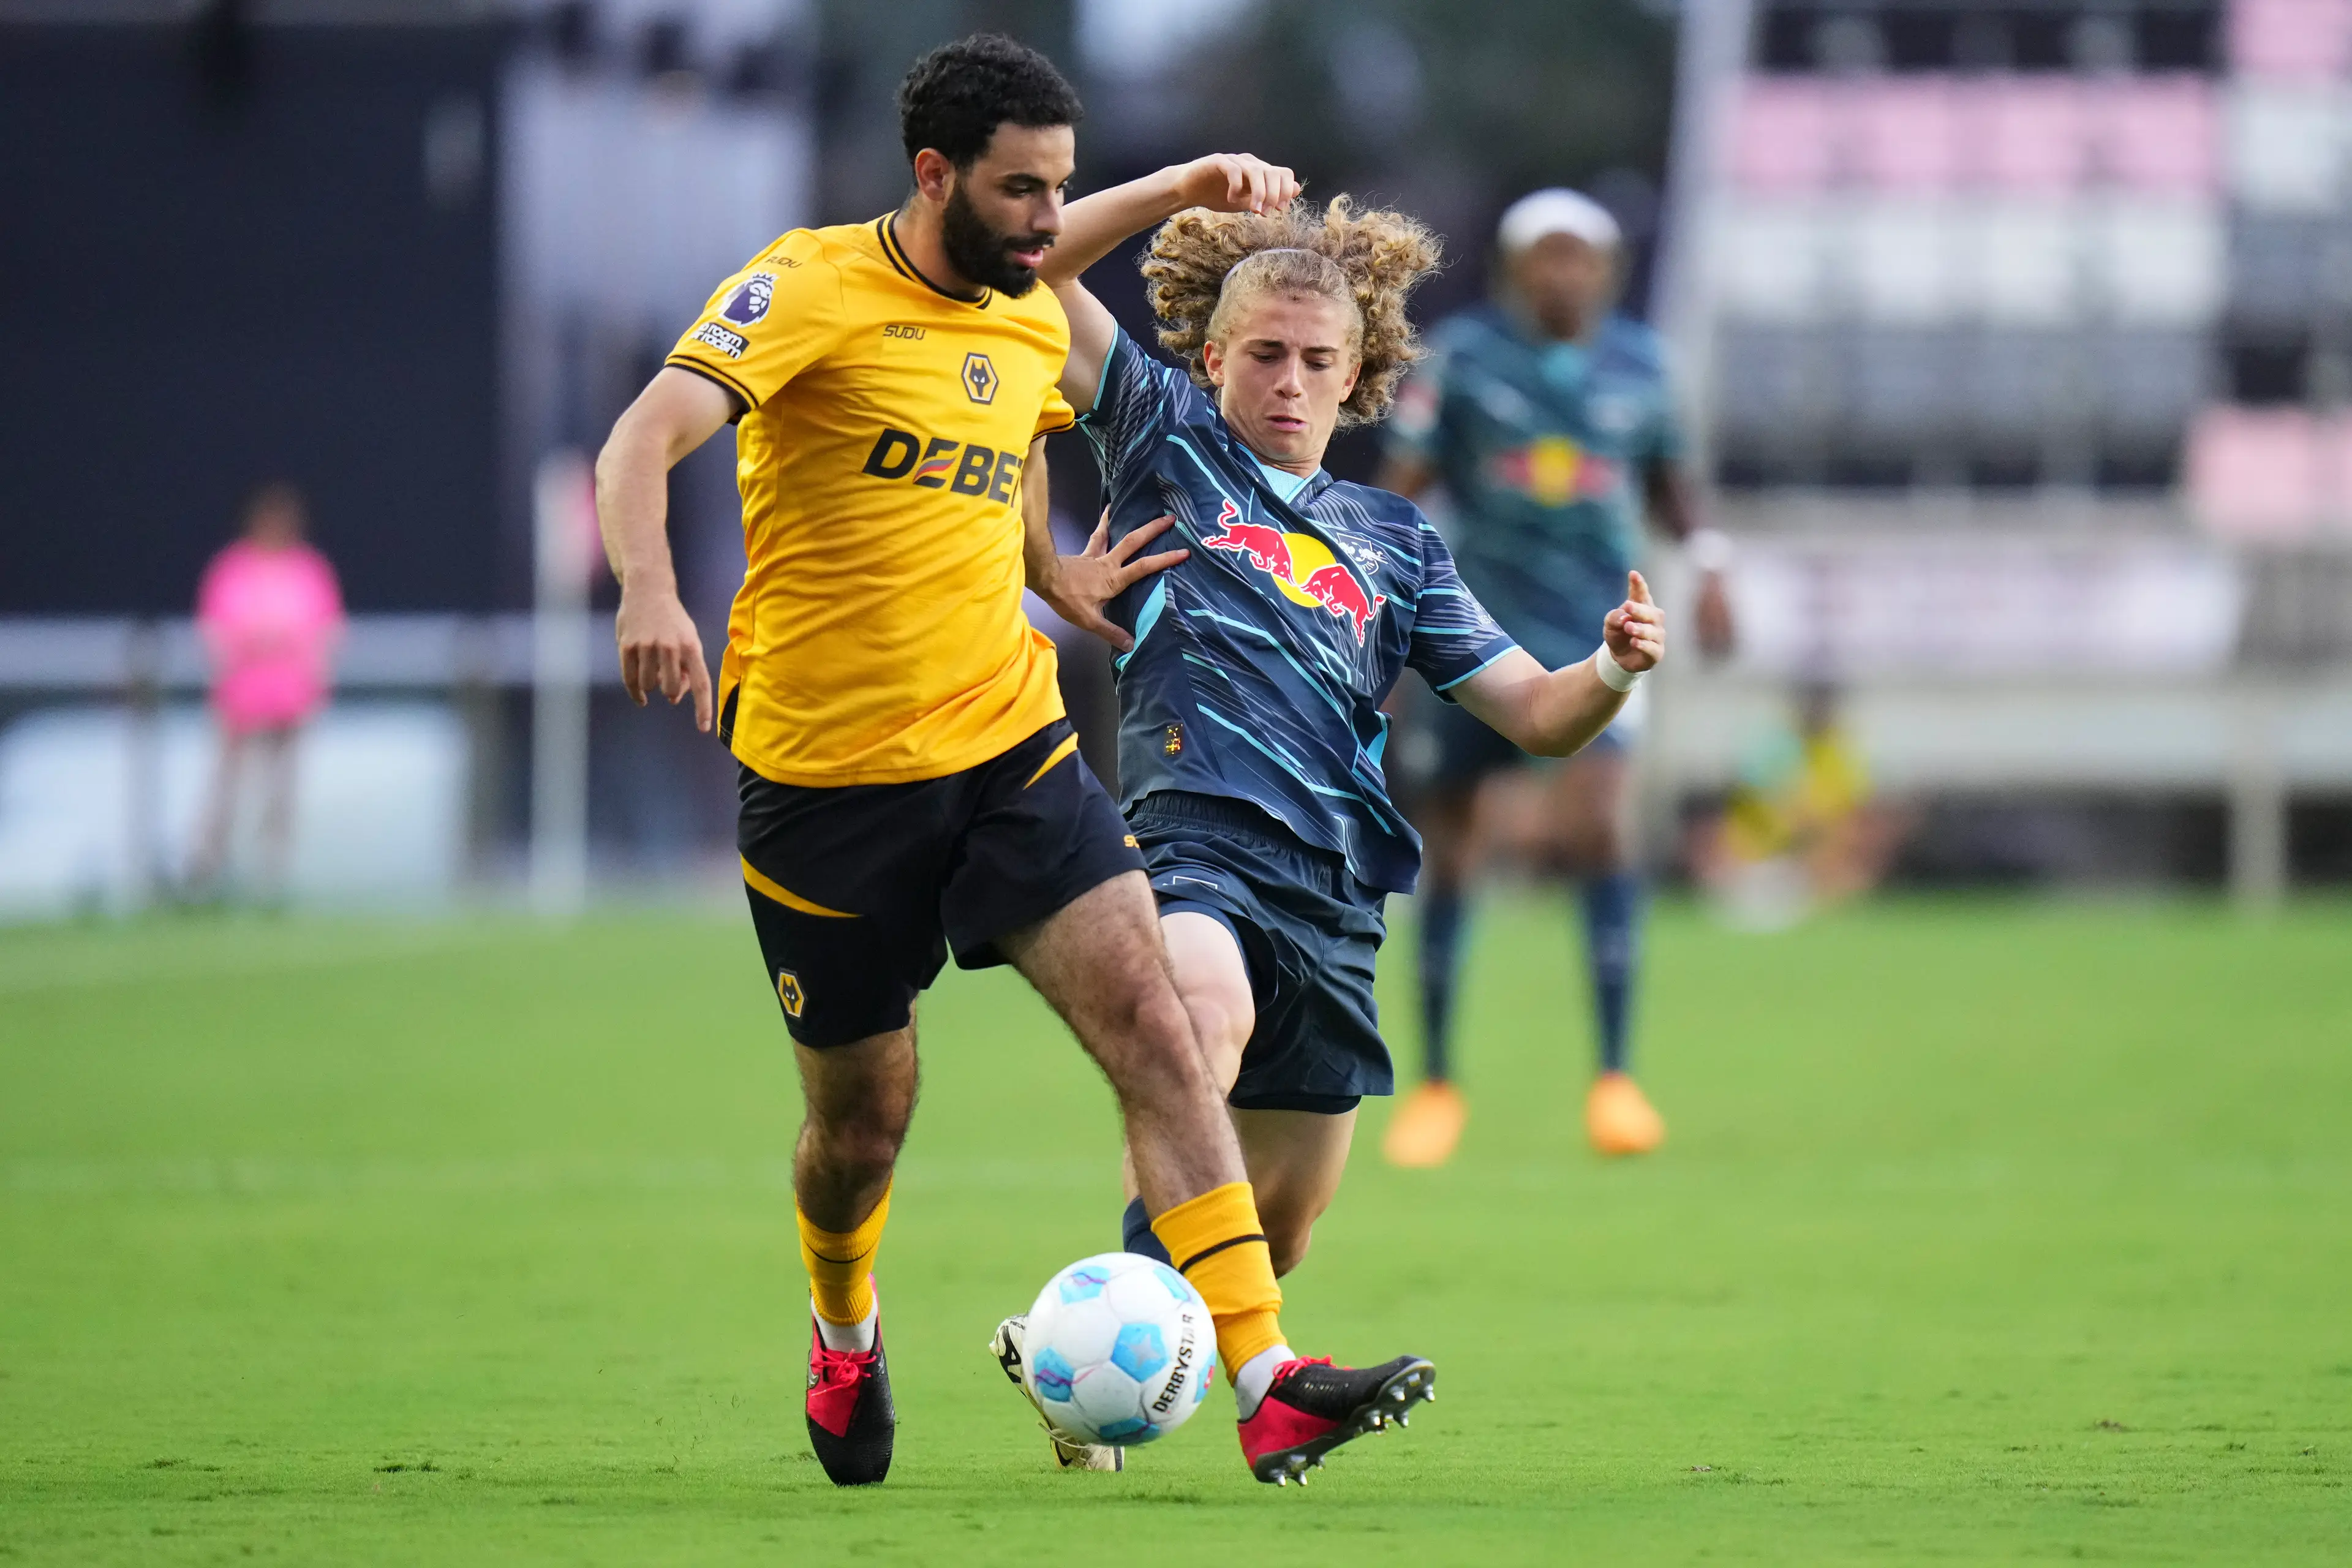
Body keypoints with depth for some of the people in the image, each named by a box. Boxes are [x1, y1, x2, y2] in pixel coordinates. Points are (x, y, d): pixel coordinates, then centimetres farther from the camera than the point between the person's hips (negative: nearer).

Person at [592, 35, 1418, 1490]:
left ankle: (1267, 1382, -21)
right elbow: (643, 442, -24)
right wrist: (649, 588, -42)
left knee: (1152, 1017, -15)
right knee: (863, 1117, 8)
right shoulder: (811, 288, -11)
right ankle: (846, 1333, 43)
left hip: (1010, 741, 4)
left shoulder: (1035, 325, 9)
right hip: (825, 772, -4)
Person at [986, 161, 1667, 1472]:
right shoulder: (1169, 441, 14)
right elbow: (1037, 270, 6)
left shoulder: (1395, 540, 22)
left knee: (1284, 1229, 7)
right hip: (1191, 834, -5)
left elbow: (1536, 714, 18)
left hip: (1332, 893, 5)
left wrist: (1614, 671, -3)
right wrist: (1188, 187, -3)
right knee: (1210, 1014, -39)